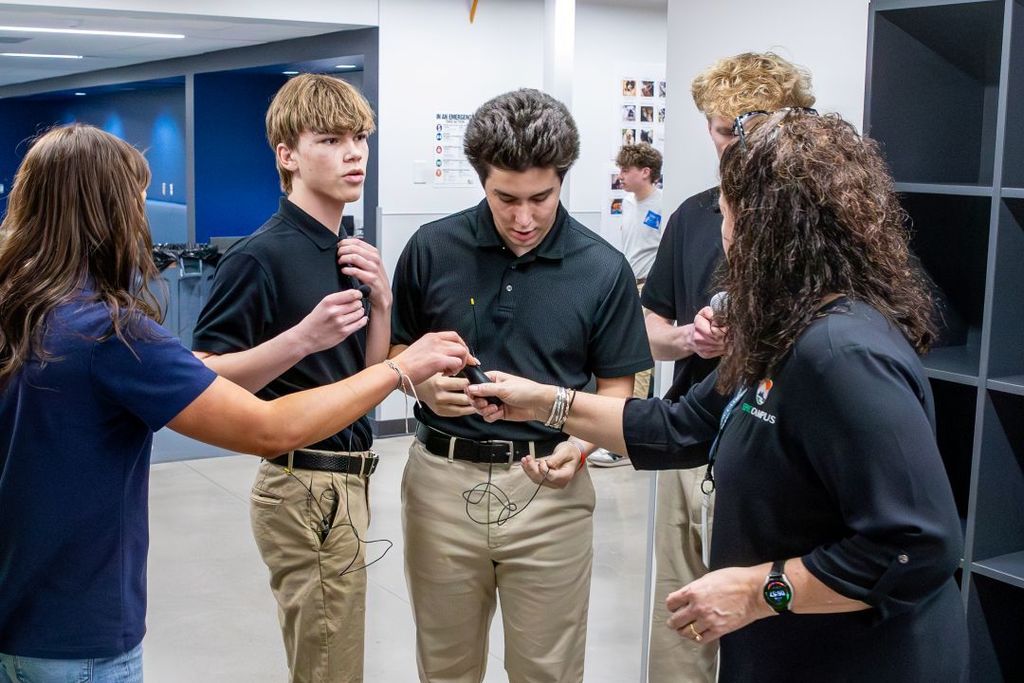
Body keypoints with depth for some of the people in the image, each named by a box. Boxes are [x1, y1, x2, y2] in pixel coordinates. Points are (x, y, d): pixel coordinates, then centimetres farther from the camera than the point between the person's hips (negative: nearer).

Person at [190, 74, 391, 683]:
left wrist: (381, 301, -4)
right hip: (307, 489, -8)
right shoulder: (262, 256, -16)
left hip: (344, 482, 8)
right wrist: (303, 337, -30)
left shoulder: (350, 252, 9)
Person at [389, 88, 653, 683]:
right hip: (442, 479, 1)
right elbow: (397, 351, 8)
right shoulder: (432, 248, -4)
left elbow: (617, 386, 2)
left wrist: (579, 444, -17)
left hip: (548, 486, -1)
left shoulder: (603, 269, -6)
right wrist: (426, 385, -14)